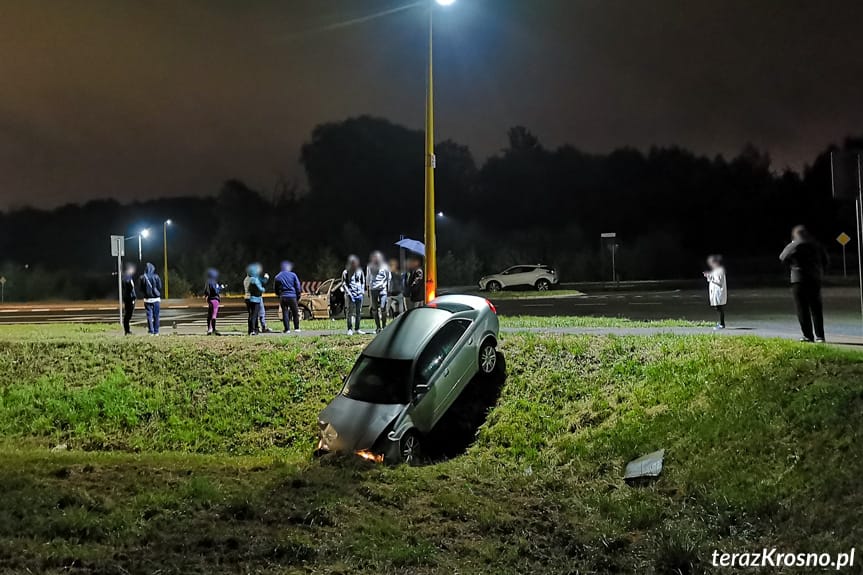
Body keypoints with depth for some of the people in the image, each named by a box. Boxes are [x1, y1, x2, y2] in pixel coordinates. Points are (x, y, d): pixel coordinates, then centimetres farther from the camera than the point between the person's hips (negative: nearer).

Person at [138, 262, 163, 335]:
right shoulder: (156, 277, -8)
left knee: (149, 315, 3)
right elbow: (160, 287, -2)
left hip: (147, 299, 1)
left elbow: (140, 289, 1)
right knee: (156, 315, 5)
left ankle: (151, 331, -2)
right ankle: (156, 332, 7)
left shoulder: (142, 278, -5)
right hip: (156, 299, -1)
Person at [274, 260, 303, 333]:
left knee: (285, 313, 4)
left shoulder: (277, 277, 5)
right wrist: (298, 296, 10)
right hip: (292, 296, -1)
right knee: (295, 313, 10)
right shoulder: (293, 275, -1)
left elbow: (275, 288, 11)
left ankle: (287, 329, -1)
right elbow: (298, 287, 1)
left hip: (283, 297, 1)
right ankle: (296, 328, 10)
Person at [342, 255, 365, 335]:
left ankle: (357, 328, 14)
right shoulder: (346, 272, -2)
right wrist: (349, 293, -11)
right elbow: (344, 283, -3)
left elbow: (363, 282, 17)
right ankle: (350, 329, -6)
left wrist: (362, 291, 6)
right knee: (349, 312, -7)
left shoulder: (360, 271, 10)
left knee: (358, 312, 7)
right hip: (350, 294, -4)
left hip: (359, 294, 4)